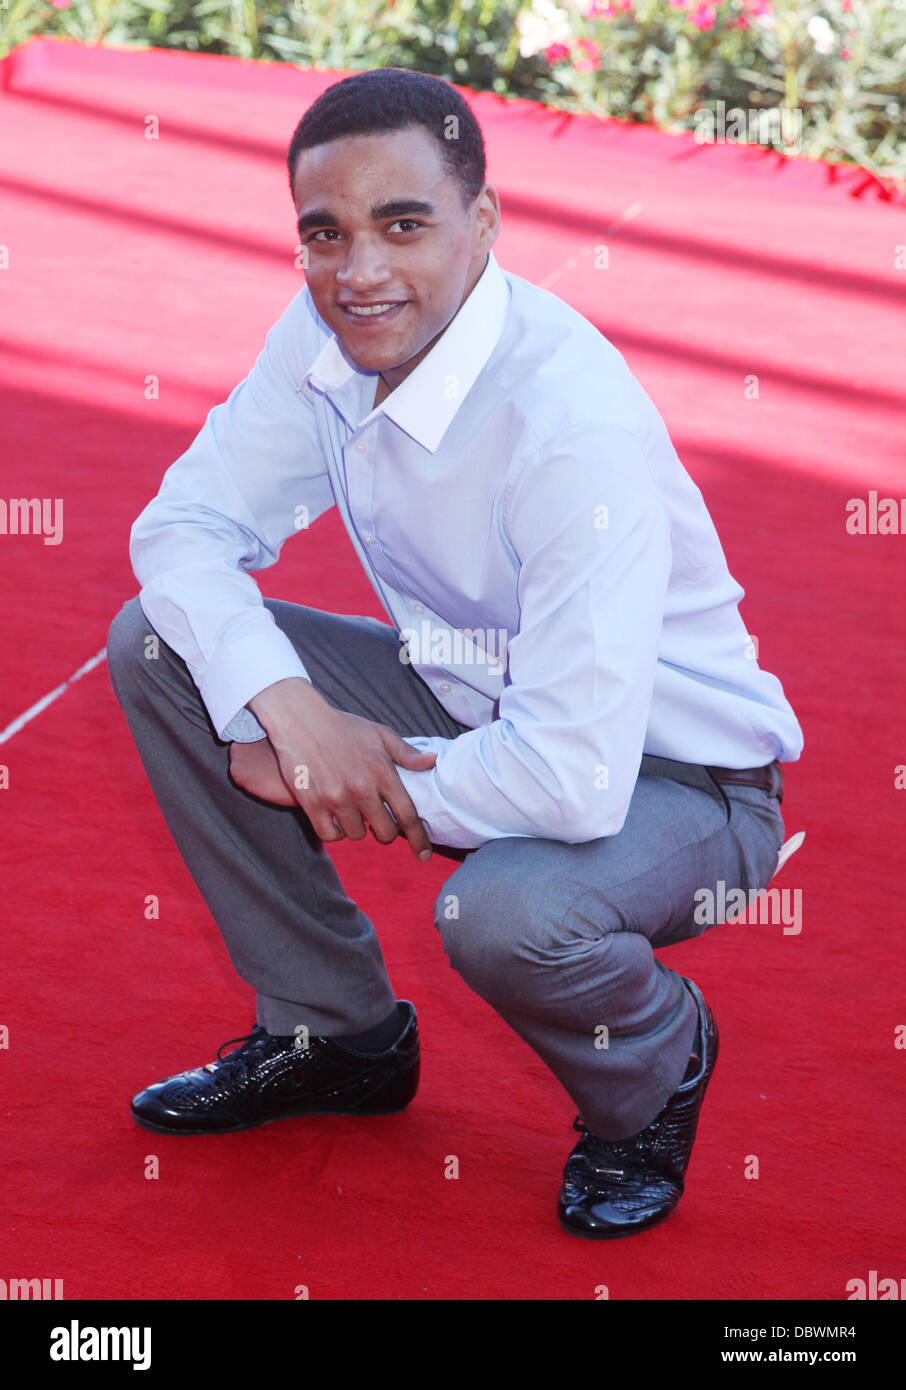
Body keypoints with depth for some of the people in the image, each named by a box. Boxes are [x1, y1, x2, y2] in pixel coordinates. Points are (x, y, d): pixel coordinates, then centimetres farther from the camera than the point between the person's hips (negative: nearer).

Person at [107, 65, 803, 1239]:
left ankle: (656, 1068, 1)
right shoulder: (322, 338, -10)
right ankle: (335, 1033, 10)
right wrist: (289, 711, -23)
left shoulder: (576, 425, -33)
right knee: (159, 644, -5)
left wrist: (343, 779, -22)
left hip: (665, 776, -7)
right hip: (472, 702, 7)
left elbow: (578, 778, -37)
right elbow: (187, 523, -4)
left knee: (503, 911, -39)